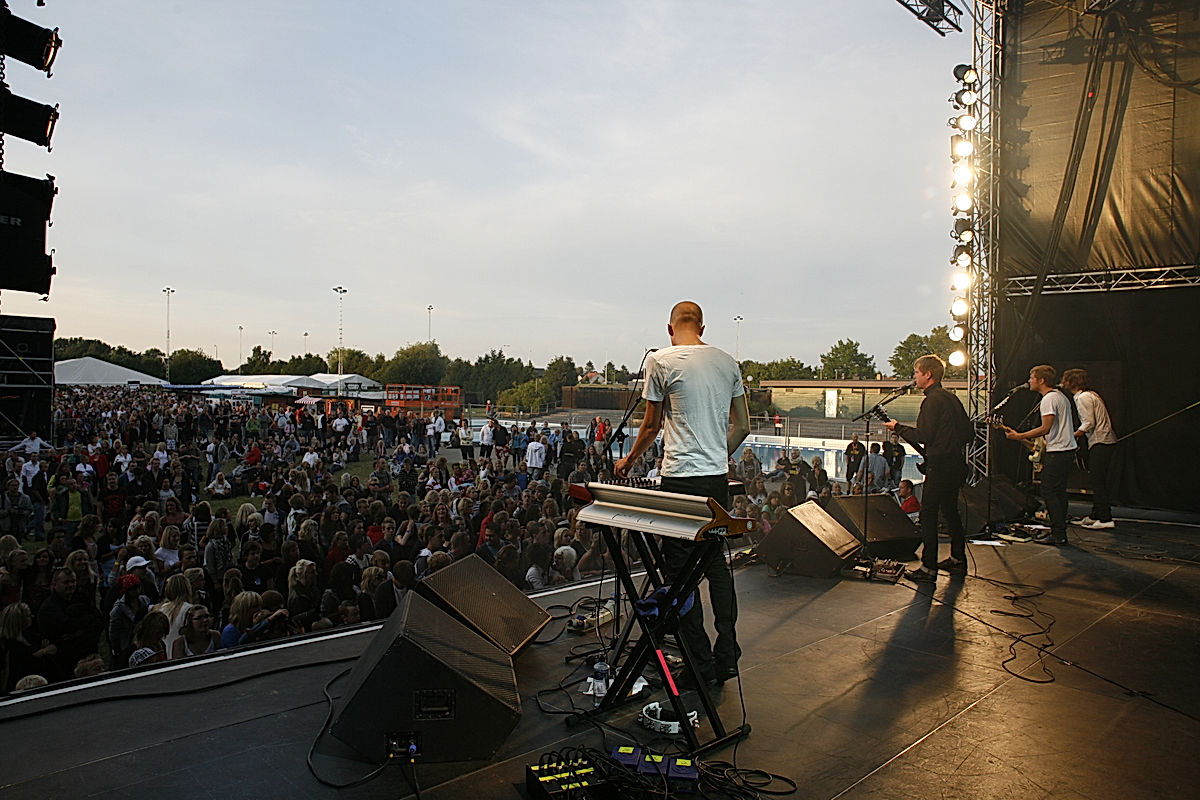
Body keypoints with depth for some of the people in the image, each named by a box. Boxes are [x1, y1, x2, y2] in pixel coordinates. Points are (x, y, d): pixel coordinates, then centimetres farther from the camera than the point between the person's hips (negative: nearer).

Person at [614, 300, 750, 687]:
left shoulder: (661, 361, -5)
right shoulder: (728, 362, 9)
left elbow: (652, 425, 2)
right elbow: (742, 426, 11)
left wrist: (629, 460, 19)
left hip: (681, 477, -5)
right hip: (718, 479, 6)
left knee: (681, 569, 4)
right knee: (716, 562, 15)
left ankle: (702, 664, 9)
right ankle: (727, 656, 17)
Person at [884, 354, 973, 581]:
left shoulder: (933, 400, -14)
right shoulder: (952, 398, 15)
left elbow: (923, 435, -19)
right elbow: (967, 433, 18)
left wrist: (898, 427, -7)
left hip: (940, 465, -10)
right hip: (957, 462, 10)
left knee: (928, 514, -7)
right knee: (950, 511, 20)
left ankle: (928, 568, -7)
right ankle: (958, 560, 29)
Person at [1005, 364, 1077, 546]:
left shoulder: (1048, 399, -15)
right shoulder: (1061, 395, 17)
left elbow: (1046, 428, -21)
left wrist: (1019, 436, -16)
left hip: (1057, 453, -10)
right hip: (1068, 449, 10)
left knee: (1049, 492, -7)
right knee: (1059, 492, 13)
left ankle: (1058, 535, -6)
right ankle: (1060, 533, 16)